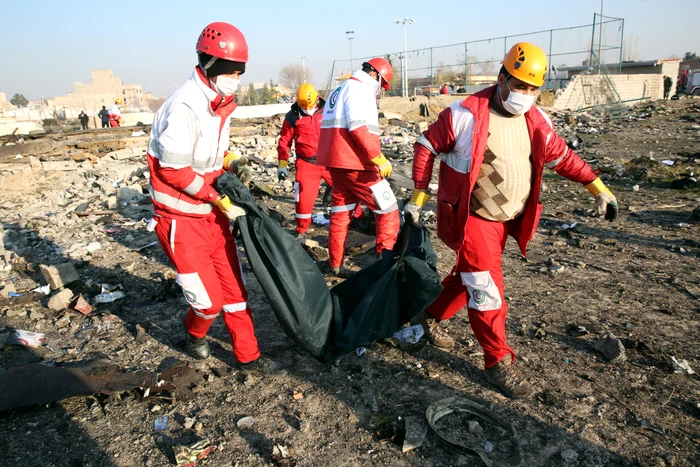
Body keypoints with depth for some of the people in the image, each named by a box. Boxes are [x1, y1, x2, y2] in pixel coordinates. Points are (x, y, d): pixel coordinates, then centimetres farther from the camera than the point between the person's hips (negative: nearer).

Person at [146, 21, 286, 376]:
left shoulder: (219, 104, 6)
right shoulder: (184, 107, -22)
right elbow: (174, 171, -21)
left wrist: (228, 191, 4)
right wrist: (220, 200, -17)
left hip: (213, 213, 8)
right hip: (182, 219, -8)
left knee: (233, 287, 11)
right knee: (209, 299, 1)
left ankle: (248, 356, 25)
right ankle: (194, 334, 35)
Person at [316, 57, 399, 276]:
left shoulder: (339, 90, 21)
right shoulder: (359, 89, -8)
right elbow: (358, 127, -22)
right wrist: (379, 158, -24)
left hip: (337, 162, 10)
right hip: (356, 165, -10)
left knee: (340, 214, 16)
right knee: (388, 210, -2)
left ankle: (335, 264, 21)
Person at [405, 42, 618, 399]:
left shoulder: (536, 121, 2)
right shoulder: (466, 115, -16)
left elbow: (561, 157, 14)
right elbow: (426, 146, -7)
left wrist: (597, 187, 8)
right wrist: (419, 195, -8)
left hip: (507, 220, 7)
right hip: (471, 218, -6)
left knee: (470, 277, 18)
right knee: (486, 287, -5)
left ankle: (431, 315, 41)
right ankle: (498, 362, 11)